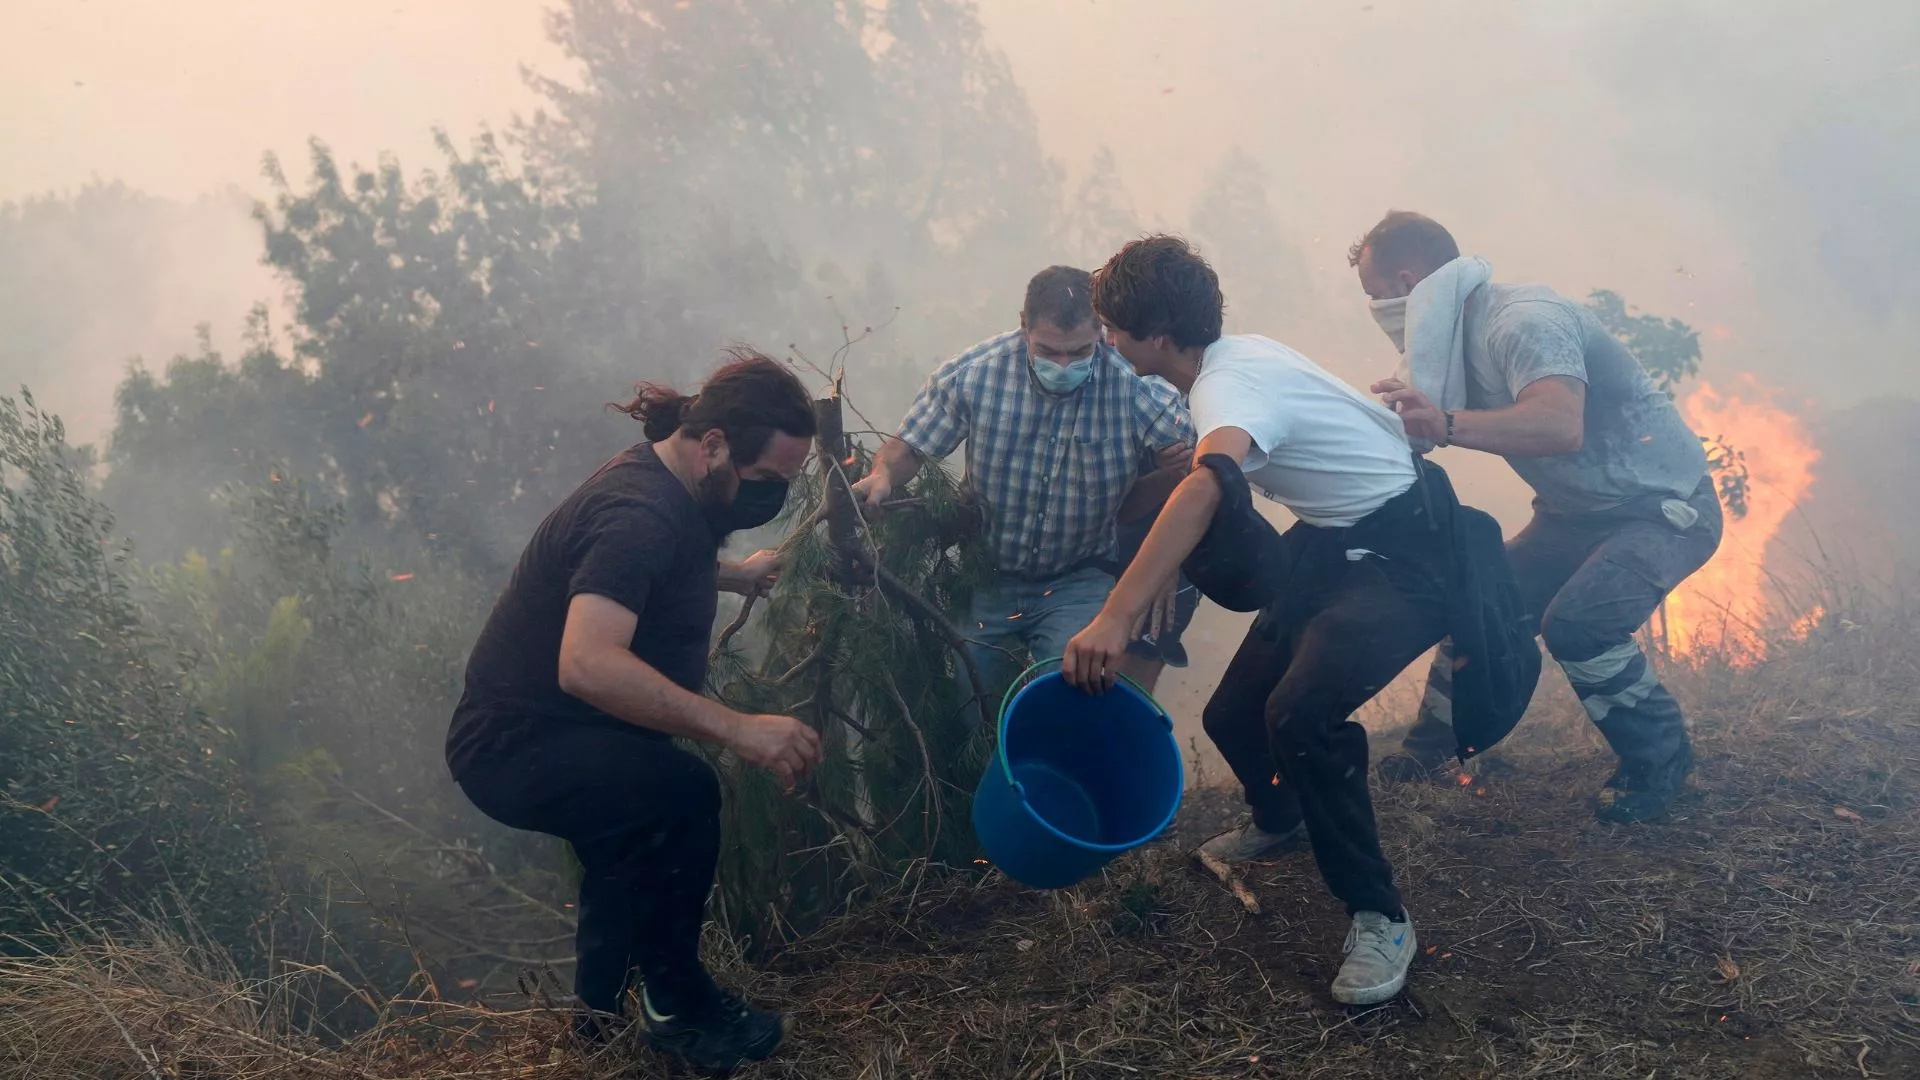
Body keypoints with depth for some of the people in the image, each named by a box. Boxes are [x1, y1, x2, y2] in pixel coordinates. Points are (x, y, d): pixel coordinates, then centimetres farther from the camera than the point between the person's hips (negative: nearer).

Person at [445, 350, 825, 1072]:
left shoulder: (664, 482, 3)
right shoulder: (639, 513, -29)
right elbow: (586, 664, -45)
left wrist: (734, 575, 25)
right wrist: (737, 728, -47)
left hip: (556, 730, 11)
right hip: (515, 745, -11)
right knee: (683, 795, -30)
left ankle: (604, 1004, 47)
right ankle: (673, 1000, -8)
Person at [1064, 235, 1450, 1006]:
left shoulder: (1228, 387, -25)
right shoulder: (1237, 354, 4)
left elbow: (1207, 487, -47)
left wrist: (1115, 618, -54)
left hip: (1399, 555, -9)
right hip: (1332, 544, 9)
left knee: (1300, 713, -30)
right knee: (1233, 713, 10)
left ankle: (1379, 919, -13)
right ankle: (1277, 819, 43)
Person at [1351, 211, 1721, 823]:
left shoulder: (1522, 321, -27)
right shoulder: (1464, 333, 2)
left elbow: (1561, 426, -44)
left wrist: (1446, 424, -54)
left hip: (1664, 506, -9)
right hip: (1578, 513, 9)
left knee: (1577, 622, -28)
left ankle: (1662, 766, -5)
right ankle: (1432, 746, 24)